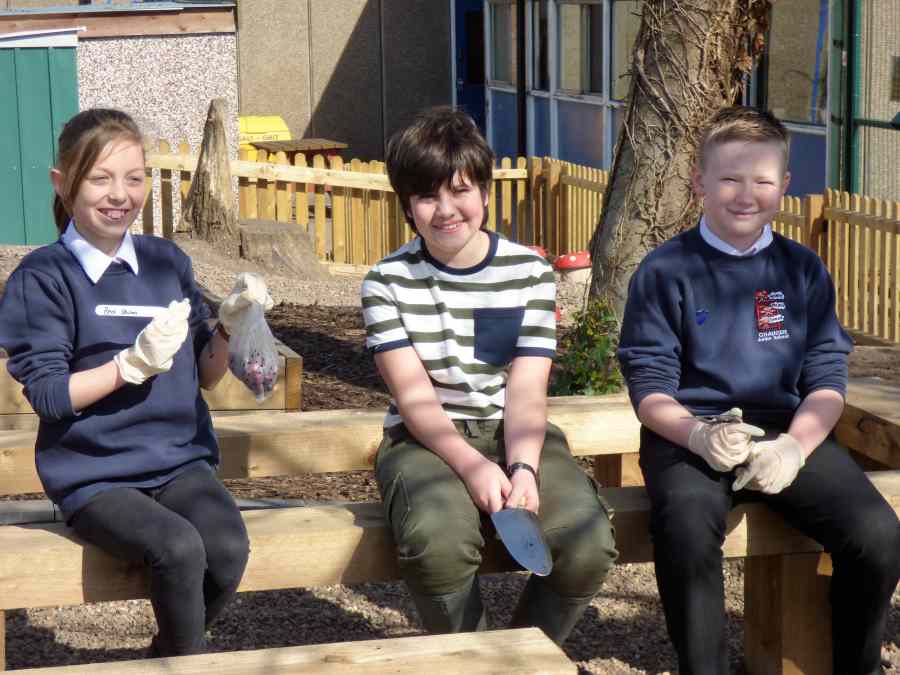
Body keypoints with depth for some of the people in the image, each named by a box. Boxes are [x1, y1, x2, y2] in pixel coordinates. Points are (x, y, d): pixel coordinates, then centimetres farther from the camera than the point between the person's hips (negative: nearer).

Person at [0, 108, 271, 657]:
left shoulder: (168, 262, 9)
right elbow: (47, 395, -10)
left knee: (229, 549, -23)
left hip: (179, 461, 4)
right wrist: (134, 363, -21)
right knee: (179, 548, -30)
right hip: (95, 476, -4)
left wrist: (230, 326, -7)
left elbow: (206, 374, 12)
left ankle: (165, 659, 5)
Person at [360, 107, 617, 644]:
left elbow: (527, 392, -5)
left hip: (517, 435, 2)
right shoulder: (388, 281, -1)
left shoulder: (530, 273, 2)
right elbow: (414, 394, -9)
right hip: (428, 439, -1)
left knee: (588, 545, -26)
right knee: (437, 540, -35)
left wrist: (523, 467, -24)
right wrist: (472, 467, -25)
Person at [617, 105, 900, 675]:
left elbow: (826, 377, 7)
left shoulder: (804, 270, 11)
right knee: (687, 530, -36)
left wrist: (795, 446, -13)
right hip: (689, 432, -3)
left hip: (788, 430, 3)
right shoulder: (666, 271, 1)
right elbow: (650, 385, -2)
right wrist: (698, 436, -22)